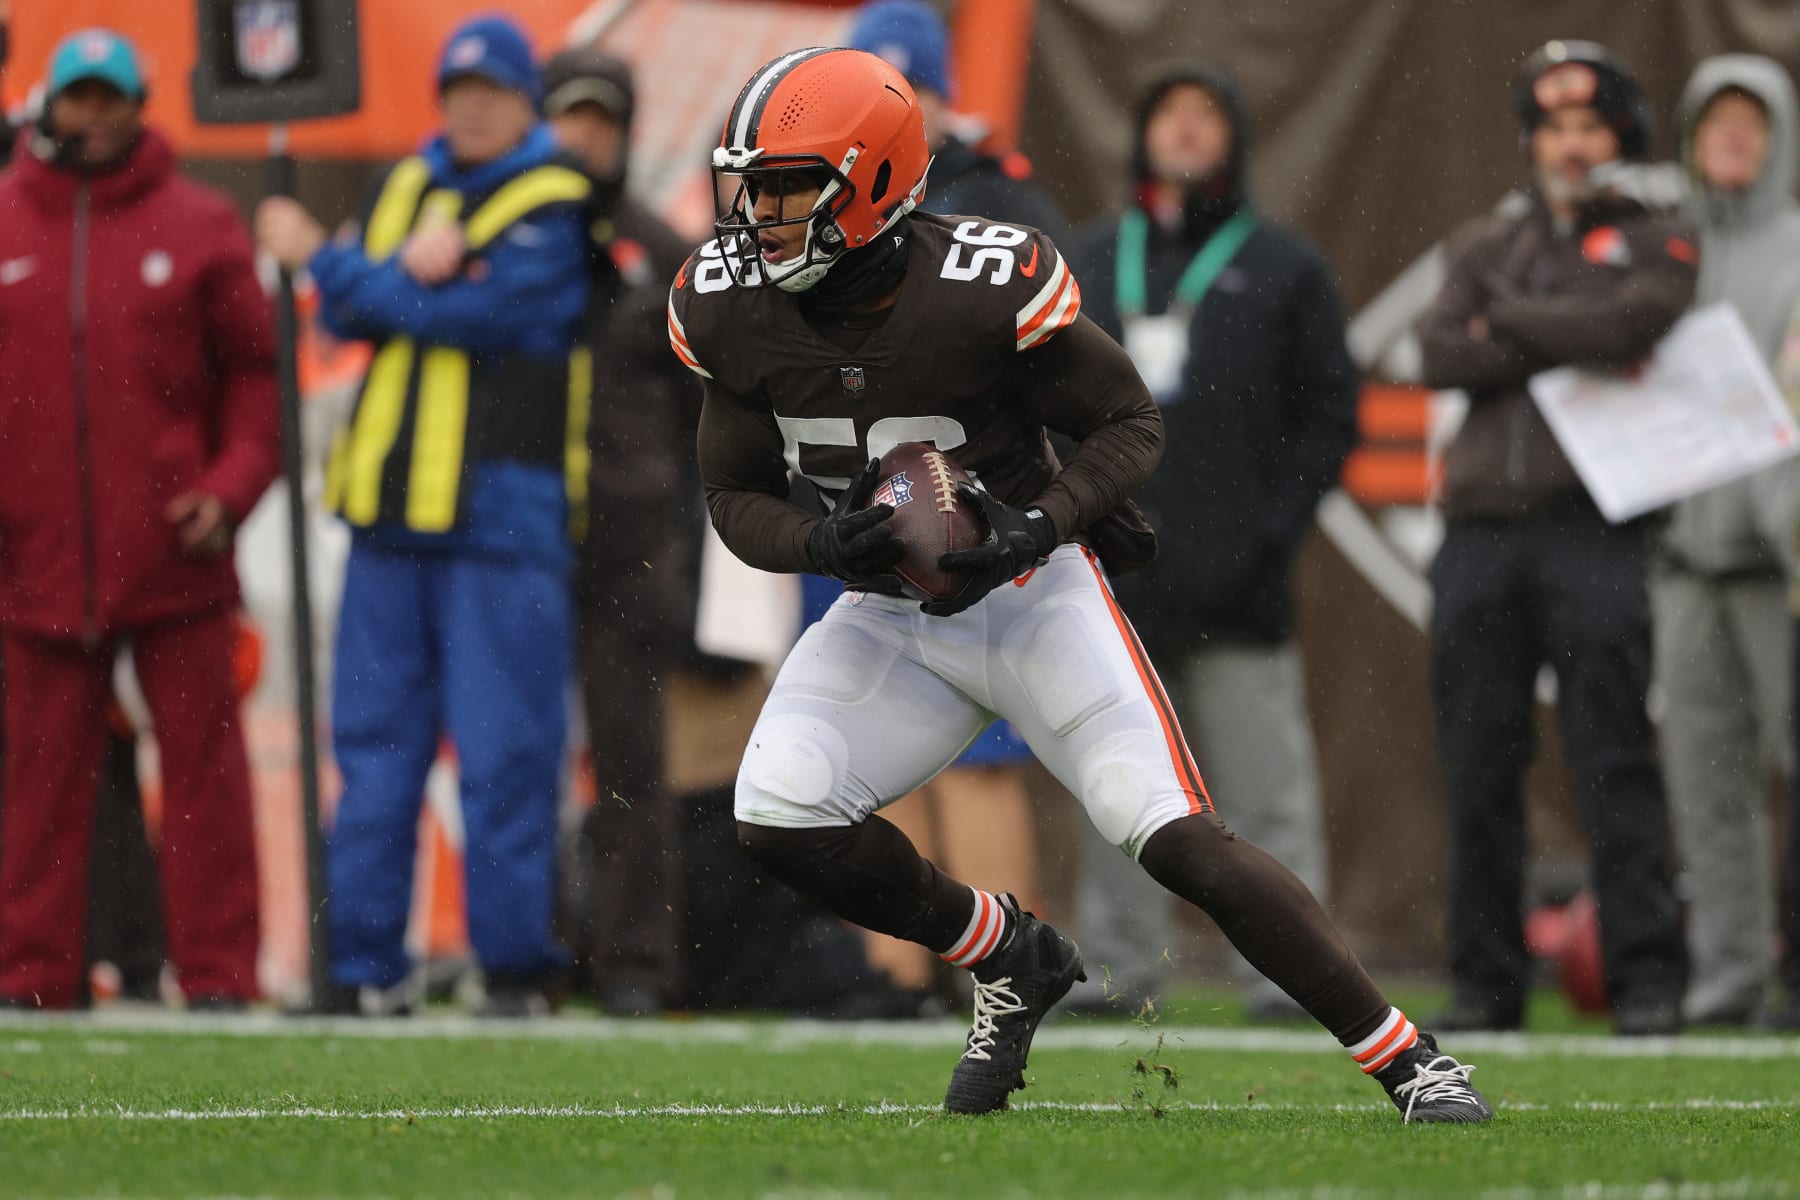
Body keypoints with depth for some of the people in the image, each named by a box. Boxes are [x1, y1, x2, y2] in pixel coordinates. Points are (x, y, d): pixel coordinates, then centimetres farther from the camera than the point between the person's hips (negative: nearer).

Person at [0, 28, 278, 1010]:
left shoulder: (198, 226, 3)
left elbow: (254, 369, 7)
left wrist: (232, 486, -5)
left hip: (172, 556, -1)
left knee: (201, 764, 0)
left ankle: (217, 974, 3)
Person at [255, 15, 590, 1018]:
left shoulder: (555, 210, -2)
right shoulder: (408, 188, 17)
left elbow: (477, 312, -14)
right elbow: (345, 316, 7)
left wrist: (326, 261, -3)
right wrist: (406, 269, -15)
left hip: (504, 515, -6)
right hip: (391, 515, 6)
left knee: (505, 754, -6)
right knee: (375, 743, 5)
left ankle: (516, 963, 1)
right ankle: (368, 965, 10)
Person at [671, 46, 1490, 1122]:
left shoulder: (987, 287, -24)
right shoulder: (730, 307, -9)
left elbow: (1130, 422, -11)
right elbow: (736, 497, 0)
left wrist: (1039, 525, -27)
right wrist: (824, 545, -21)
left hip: (1033, 592, -5)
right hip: (892, 616, 5)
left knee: (1180, 840, -17)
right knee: (779, 821, -15)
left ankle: (1407, 1058, -7)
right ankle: (1011, 959, 10)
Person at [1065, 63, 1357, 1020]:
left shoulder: (1280, 268, 6)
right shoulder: (1092, 261, 16)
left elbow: (1329, 414, 3)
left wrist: (1272, 529, -9)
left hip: (1235, 583, -3)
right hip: (1115, 582, 4)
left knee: (1267, 787, -5)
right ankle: (1123, 958, 12)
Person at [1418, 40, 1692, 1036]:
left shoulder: (1657, 245, 11)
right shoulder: (1489, 251, 21)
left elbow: (1632, 323, -11)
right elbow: (1440, 354, 3)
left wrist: (1509, 322, 1)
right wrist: (1571, 345, -6)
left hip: (1592, 531, -4)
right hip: (1481, 532, 4)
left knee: (1613, 762, -10)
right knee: (1478, 771, 2)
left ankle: (1646, 979, -10)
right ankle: (1486, 982, 7)